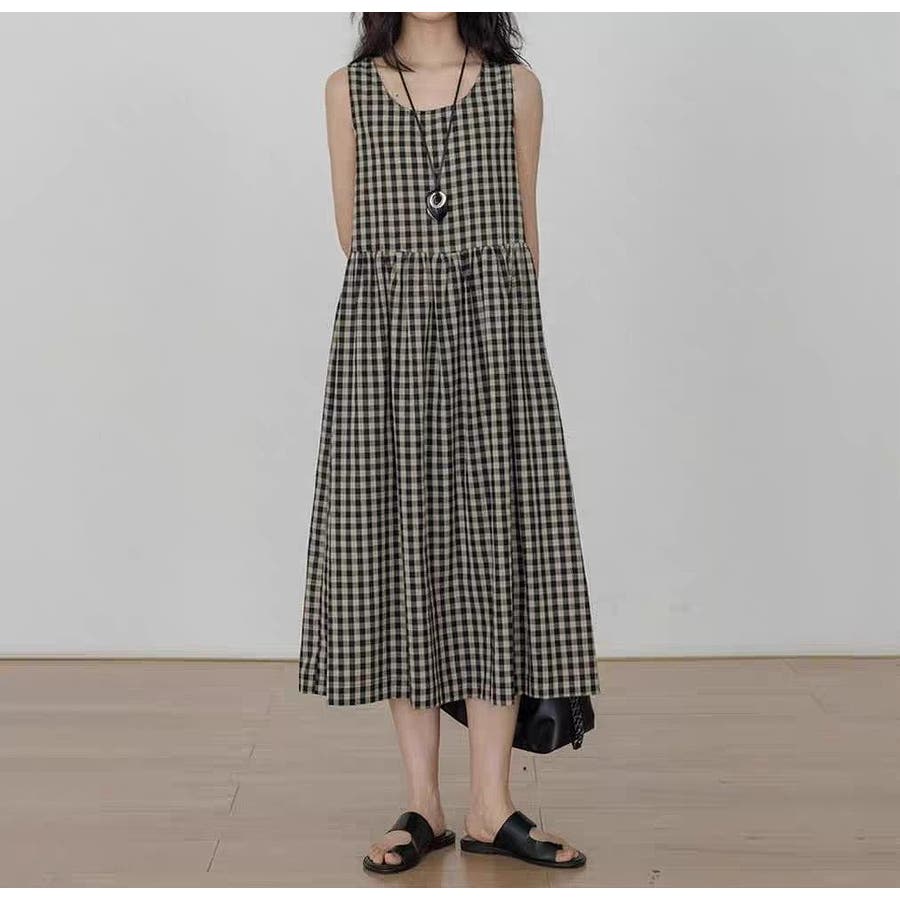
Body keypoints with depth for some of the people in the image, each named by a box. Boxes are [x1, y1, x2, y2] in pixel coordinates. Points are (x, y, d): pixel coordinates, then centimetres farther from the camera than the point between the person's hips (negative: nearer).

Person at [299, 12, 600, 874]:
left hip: (493, 329, 0)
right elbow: (352, 228, 13)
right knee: (396, 549, -1)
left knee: (494, 550, -3)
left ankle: (490, 805, 4)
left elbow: (522, 228, 13)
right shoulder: (348, 90, 9)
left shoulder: (517, 86, 8)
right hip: (384, 331, 0)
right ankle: (422, 803, 7)